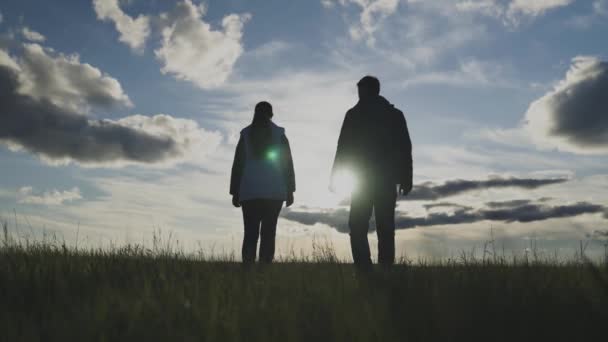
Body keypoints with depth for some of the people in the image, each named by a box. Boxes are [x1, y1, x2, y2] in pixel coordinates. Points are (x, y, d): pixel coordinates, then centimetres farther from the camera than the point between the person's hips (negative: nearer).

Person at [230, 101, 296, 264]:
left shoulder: (246, 135, 9)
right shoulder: (279, 134, 6)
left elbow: (237, 165, 7)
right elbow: (287, 164, 3)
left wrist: (235, 192, 11)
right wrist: (290, 191, 6)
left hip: (249, 192, 1)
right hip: (274, 192, -1)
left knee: (250, 233, 1)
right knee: (268, 232, -2)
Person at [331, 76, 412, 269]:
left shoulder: (354, 114, 2)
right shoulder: (395, 114, 9)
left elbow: (343, 147, -2)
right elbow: (405, 149, 5)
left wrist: (334, 175, 2)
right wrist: (407, 178, 6)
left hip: (362, 178, -2)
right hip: (387, 178, 2)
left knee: (358, 226, 3)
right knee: (385, 227, 6)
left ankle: (364, 267, -8)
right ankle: (386, 267, 1)